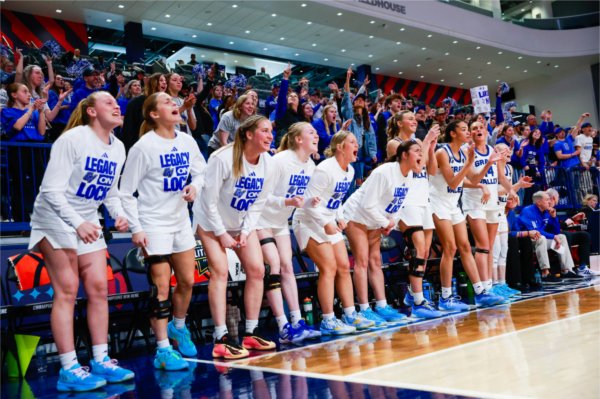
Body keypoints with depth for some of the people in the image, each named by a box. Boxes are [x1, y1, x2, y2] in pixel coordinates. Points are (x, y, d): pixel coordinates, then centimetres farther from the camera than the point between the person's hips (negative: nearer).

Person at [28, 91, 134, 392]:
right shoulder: (72, 139, -17)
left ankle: (101, 361, 12)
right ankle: (69, 370, -2)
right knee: (67, 291, -8)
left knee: (99, 288, 3)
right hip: (56, 220, -7)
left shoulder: (118, 148, 4)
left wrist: (119, 214, -6)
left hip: (89, 223, 7)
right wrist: (77, 223, -28)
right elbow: (51, 190, -20)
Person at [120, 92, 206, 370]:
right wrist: (135, 229, -15)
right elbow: (126, 192, -11)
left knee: (187, 281, 12)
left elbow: (201, 171, 15)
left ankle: (178, 328, 37)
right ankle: (163, 350, 8)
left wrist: (195, 185, -8)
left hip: (181, 221, 6)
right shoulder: (144, 146, -14)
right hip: (154, 224, -6)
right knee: (161, 287, -3)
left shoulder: (187, 141, 2)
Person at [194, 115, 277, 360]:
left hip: (243, 222, 6)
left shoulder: (267, 163, -8)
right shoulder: (223, 159, -26)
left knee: (257, 270, -3)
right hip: (212, 221, -6)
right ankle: (221, 340, -12)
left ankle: (251, 334, 8)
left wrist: (246, 231, -11)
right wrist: (222, 234, -19)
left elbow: (258, 203, -1)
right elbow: (210, 200, -22)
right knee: (220, 272, -16)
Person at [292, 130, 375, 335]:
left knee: (344, 267, 7)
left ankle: (350, 315, 16)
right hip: (310, 222, -9)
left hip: (330, 224, 9)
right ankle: (328, 321, -4)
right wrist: (326, 223, -24)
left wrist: (340, 218, 3)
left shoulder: (350, 170, 7)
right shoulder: (325, 169, -20)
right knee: (329, 268, -12)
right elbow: (309, 200, -22)